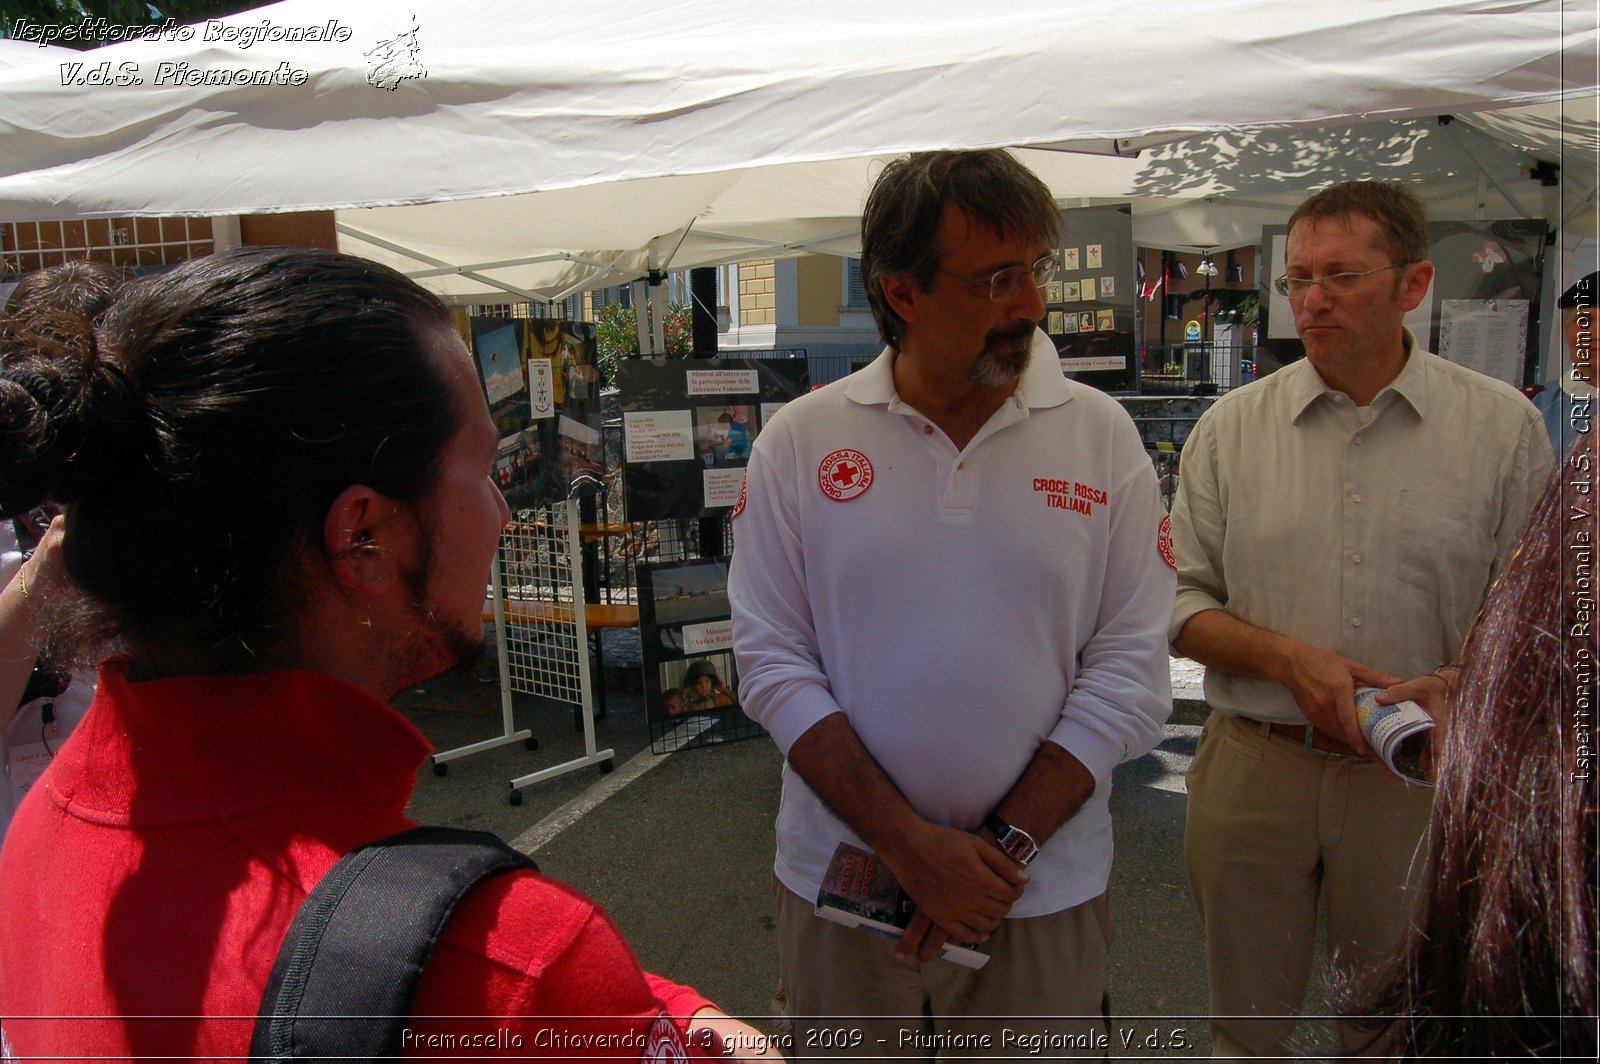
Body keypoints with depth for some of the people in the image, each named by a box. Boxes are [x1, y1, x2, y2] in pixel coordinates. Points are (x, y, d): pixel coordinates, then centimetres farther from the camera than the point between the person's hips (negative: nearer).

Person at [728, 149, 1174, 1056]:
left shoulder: (1102, 435, -5)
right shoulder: (800, 442, -6)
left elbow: (1128, 672, -6)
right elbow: (774, 661, -7)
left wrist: (1007, 847, -13)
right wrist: (912, 846, -13)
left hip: (1047, 892, 0)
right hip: (839, 879, 0)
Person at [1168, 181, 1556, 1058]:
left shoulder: (1503, 425, -1)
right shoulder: (1232, 426, 0)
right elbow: (1179, 601, 1)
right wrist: (1287, 657, -16)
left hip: (1417, 772, 0)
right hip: (1253, 764, 1)